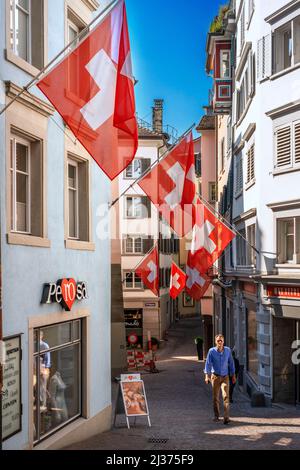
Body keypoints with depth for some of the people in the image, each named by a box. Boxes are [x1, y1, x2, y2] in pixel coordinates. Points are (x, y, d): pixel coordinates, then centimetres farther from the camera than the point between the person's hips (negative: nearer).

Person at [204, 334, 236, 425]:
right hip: (215, 376, 0)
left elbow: (231, 363, 9)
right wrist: (207, 376, -19)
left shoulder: (228, 350, -1)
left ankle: (226, 418, -16)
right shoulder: (212, 351, -7)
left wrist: (233, 375, 13)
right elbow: (208, 363, -9)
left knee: (226, 396, -13)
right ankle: (216, 416, 25)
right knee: (215, 397, 7)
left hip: (225, 377, 1)